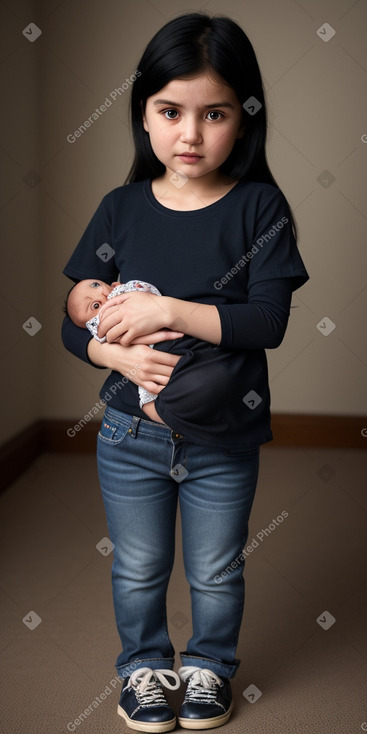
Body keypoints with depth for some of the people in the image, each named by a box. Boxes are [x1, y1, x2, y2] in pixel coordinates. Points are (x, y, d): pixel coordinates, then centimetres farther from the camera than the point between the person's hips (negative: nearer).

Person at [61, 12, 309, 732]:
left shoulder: (260, 207, -10)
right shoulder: (122, 208, -4)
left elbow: (269, 321, -20)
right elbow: (74, 321, -3)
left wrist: (166, 309, -27)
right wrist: (124, 355, -22)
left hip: (224, 437, -1)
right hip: (132, 432, 2)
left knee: (216, 572, 18)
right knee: (138, 569, 18)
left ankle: (210, 666, 43)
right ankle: (144, 666, 43)